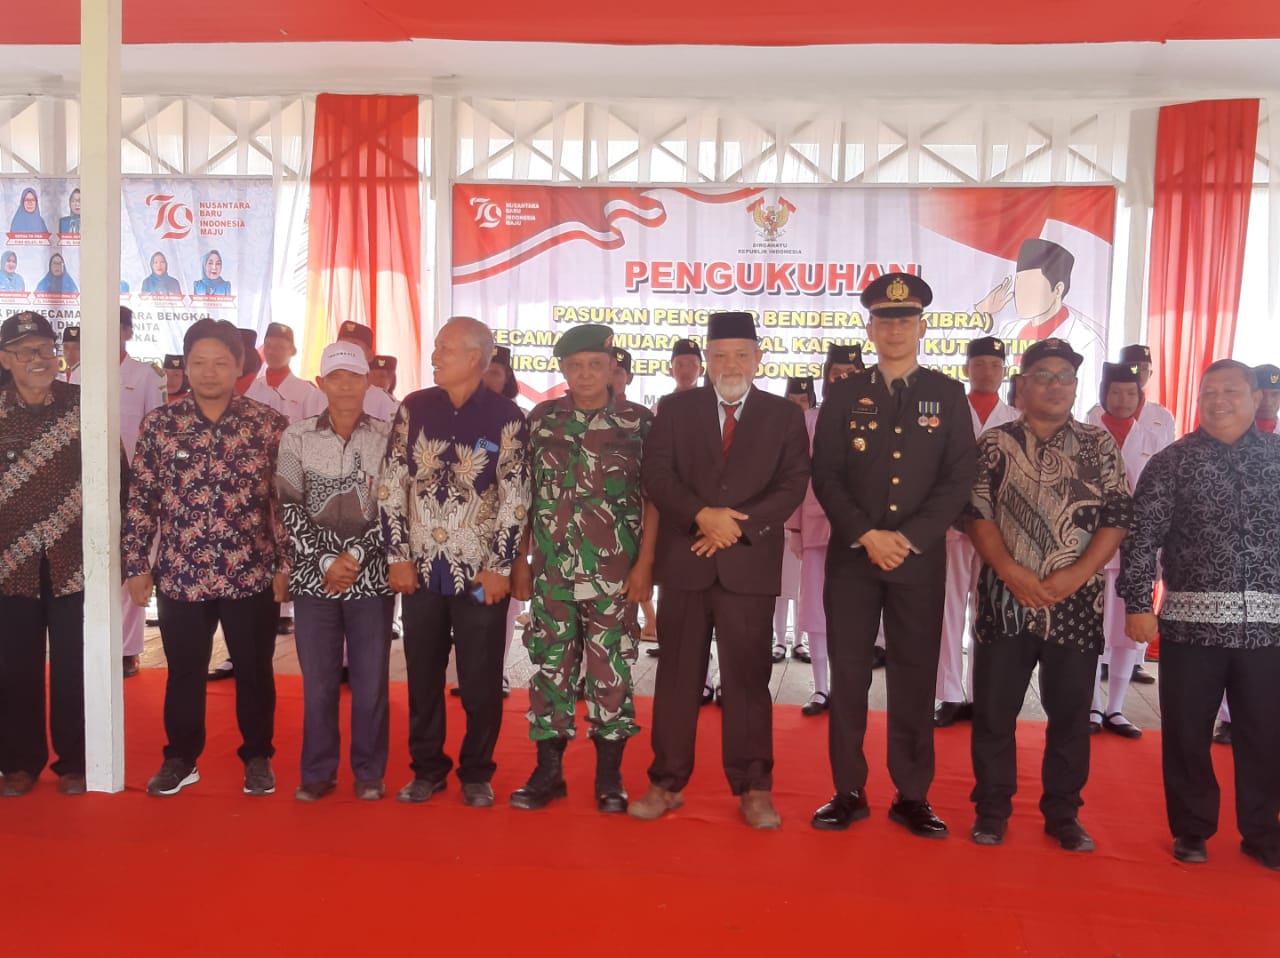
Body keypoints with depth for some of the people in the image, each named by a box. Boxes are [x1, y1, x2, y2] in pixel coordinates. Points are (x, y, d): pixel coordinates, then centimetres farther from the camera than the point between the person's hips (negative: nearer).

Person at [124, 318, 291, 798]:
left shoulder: (270, 425, -2)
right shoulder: (158, 424, 2)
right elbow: (141, 500, 4)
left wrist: (285, 564, -4)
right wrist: (137, 564, 2)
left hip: (252, 575, -1)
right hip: (180, 575, 1)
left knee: (254, 672, 11)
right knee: (183, 672, 15)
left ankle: (257, 757, 28)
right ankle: (181, 757, 32)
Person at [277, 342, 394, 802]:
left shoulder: (387, 437, 0)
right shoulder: (296, 437, 2)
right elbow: (291, 508, -3)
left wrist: (356, 556, -11)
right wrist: (327, 561, -10)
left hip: (372, 577, -1)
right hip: (314, 577, 1)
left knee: (371, 681, 6)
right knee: (317, 682, 8)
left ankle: (369, 773, 21)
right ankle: (318, 772, 23)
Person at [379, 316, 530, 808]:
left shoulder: (506, 416, -5)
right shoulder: (414, 408, 3)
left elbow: (516, 499, -5)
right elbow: (391, 486, 3)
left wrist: (500, 567, -8)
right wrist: (398, 557, -1)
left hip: (479, 573, -2)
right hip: (420, 569, 3)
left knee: (481, 680, 6)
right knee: (422, 675, 12)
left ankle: (477, 774, 23)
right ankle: (426, 769, 28)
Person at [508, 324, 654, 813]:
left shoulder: (640, 422, -1)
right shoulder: (541, 418, 7)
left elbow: (654, 499, -1)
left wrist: (644, 565, -7)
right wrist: (520, 561, 7)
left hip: (614, 575, -2)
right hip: (551, 572, 2)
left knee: (610, 672, 4)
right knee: (550, 668, 8)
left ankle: (609, 777, 18)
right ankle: (547, 773, 21)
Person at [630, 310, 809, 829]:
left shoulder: (784, 415, 7)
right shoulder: (675, 409, 8)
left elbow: (792, 485, -2)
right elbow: (655, 473, -2)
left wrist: (737, 526, -13)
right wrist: (702, 515, -17)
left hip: (750, 564, 0)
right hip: (684, 562, 1)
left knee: (748, 677, 4)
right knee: (677, 676, 7)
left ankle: (753, 788, 15)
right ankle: (667, 782, 17)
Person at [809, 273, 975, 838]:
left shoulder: (948, 395, 6)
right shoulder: (843, 395, 6)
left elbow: (958, 479, 0)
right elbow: (825, 476, 0)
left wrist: (909, 538, -11)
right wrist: (867, 535, -12)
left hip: (921, 557, 0)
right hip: (852, 555, 0)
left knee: (915, 678, 5)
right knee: (848, 675, 3)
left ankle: (912, 796, 16)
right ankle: (848, 792, 14)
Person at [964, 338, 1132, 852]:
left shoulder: (1099, 445, 5)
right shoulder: (994, 443, 3)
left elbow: (1117, 517, 0)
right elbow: (975, 513, -3)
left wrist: (1074, 576, -12)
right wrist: (1010, 571, -15)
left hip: (1075, 601, 1)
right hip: (1005, 598, -1)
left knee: (1070, 711, 9)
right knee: (993, 709, 5)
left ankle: (1063, 813, 24)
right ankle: (992, 809, 19)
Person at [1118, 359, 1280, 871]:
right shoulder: (1173, 461, 0)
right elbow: (1141, 537, -4)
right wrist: (1137, 603, -10)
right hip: (1192, 619, -2)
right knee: (1188, 732, 6)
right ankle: (1192, 829, 23)